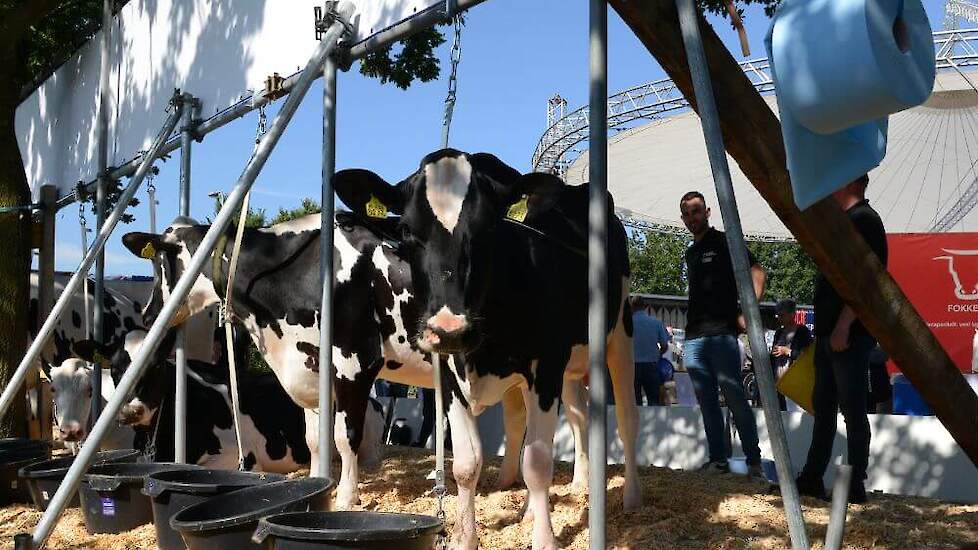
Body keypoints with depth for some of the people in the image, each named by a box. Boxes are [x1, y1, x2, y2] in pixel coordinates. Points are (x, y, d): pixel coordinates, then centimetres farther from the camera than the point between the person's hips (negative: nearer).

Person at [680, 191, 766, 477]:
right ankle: (718, 460, 10)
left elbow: (757, 273, -6)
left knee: (735, 398, -8)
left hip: (722, 333, -7)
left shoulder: (724, 242, 1)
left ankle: (754, 461, -2)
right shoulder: (691, 252, 20)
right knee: (707, 403, 6)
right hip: (693, 337, 7)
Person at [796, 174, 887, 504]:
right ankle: (812, 480, 19)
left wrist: (843, 327, -23)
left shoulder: (863, 220, -10)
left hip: (849, 335, -10)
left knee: (853, 411, -5)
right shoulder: (846, 222, 20)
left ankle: (856, 488, 1)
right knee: (823, 407, 12)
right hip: (830, 333, 10)